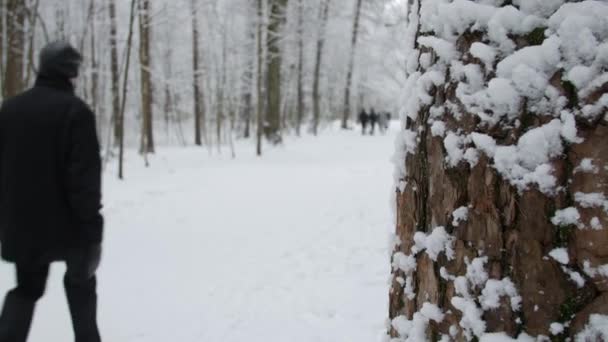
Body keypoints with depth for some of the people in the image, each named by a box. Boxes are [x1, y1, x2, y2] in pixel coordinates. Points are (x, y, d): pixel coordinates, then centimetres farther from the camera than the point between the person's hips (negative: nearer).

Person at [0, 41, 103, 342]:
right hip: (66, 223, -4)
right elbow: (85, 175, -21)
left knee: (26, 288, 18)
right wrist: (92, 231, -18)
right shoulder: (74, 110, -15)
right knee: (81, 283, 18)